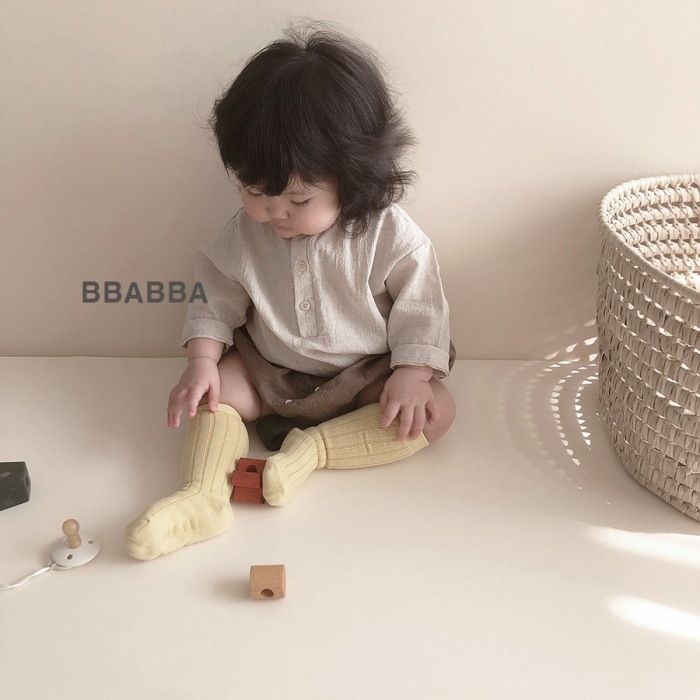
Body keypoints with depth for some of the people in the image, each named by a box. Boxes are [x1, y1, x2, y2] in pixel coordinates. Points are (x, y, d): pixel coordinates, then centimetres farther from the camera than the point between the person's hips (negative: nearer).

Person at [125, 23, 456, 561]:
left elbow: (419, 310, -12)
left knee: (436, 411, -23)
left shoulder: (391, 236, -20)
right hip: (269, 373, 2)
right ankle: (203, 497, -32)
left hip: (366, 376, -2)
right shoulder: (245, 235, -12)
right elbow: (216, 299, -4)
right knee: (214, 394, -19)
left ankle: (313, 448, -27)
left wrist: (411, 376, -23)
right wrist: (201, 363, -16)